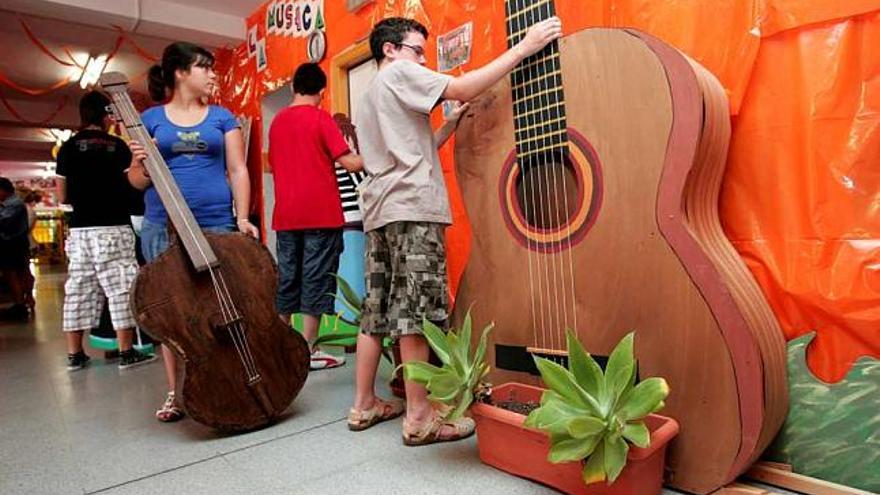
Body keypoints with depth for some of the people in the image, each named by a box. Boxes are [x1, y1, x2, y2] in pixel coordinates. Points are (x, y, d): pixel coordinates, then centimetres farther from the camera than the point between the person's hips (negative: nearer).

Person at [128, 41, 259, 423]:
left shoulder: (222, 117, 10)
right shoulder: (151, 118, 9)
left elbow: (237, 170, 4)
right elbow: (139, 182, 11)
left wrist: (242, 218, -8)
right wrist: (140, 164, -12)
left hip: (216, 224, 0)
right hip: (163, 227, 1)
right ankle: (175, 392, 16)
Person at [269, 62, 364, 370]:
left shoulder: (277, 121, 12)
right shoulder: (321, 118, -6)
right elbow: (350, 163, -11)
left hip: (286, 215, 6)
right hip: (321, 214, -6)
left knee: (286, 278, 12)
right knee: (316, 279, -1)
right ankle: (308, 351, 3)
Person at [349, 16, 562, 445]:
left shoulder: (368, 98, 29)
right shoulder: (398, 73, 2)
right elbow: (463, 88, -12)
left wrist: (453, 122, 19)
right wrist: (524, 47, -9)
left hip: (379, 212, 10)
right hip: (411, 208, -10)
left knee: (378, 309, 10)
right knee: (416, 312, -9)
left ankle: (364, 405, 17)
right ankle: (420, 418, -4)